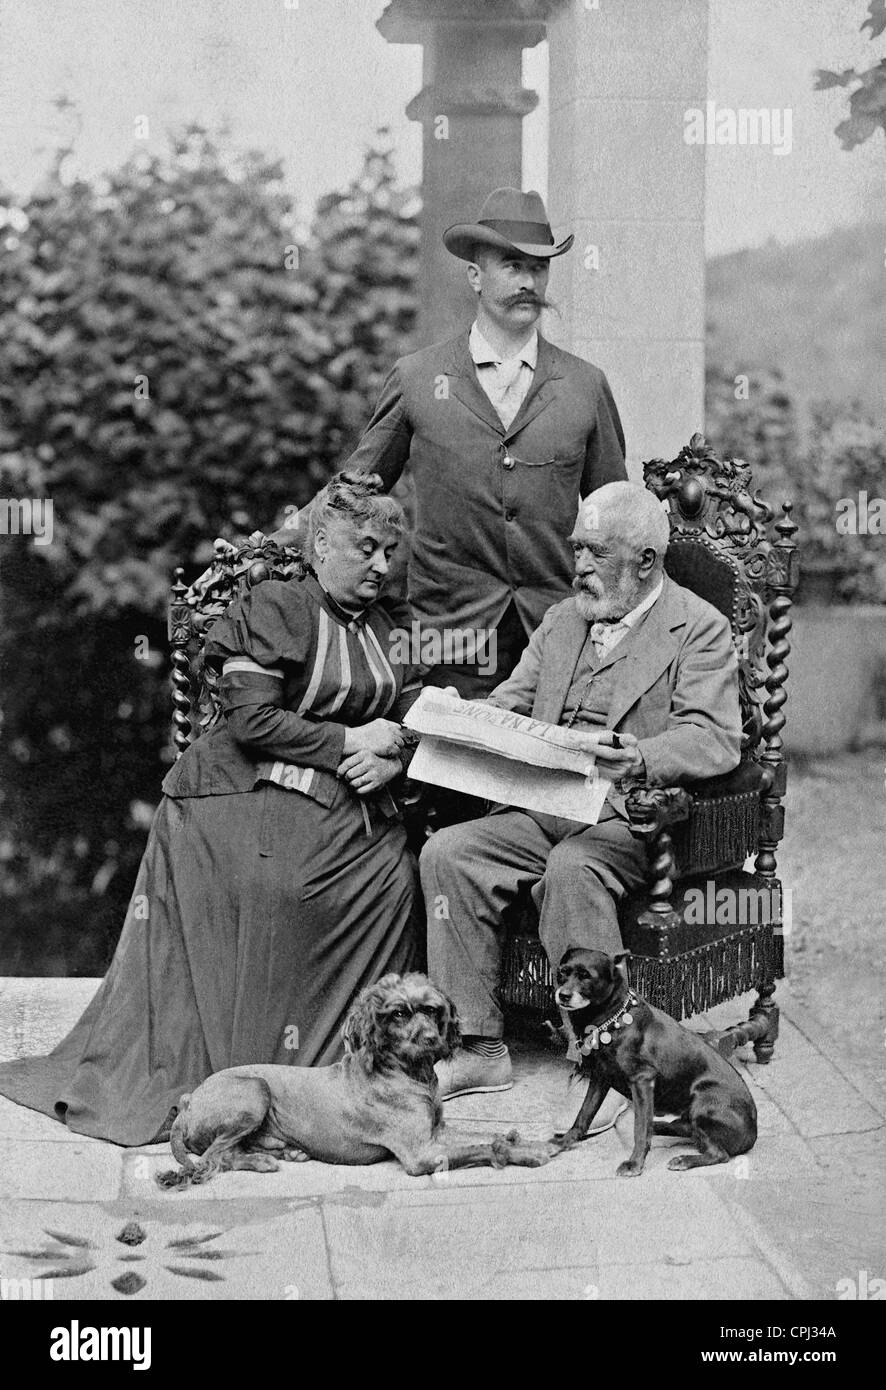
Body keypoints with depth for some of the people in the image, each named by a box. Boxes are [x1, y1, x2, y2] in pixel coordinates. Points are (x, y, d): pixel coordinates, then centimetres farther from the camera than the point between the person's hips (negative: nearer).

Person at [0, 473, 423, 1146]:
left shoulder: (392, 626, 18)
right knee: (269, 889, -28)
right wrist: (347, 743, -11)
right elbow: (253, 719, -12)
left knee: (392, 872, -20)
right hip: (245, 792, -6)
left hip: (342, 807, 6)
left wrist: (389, 762, -7)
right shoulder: (273, 609, -3)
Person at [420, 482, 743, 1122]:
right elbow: (509, 704, 19)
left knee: (572, 868, -36)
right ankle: (479, 1048, -12)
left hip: (628, 815, -6)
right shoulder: (561, 620, 21)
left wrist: (641, 760, -32)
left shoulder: (700, 629, 1)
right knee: (447, 851, -17)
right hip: (541, 807, 6)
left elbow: (716, 740, -12)